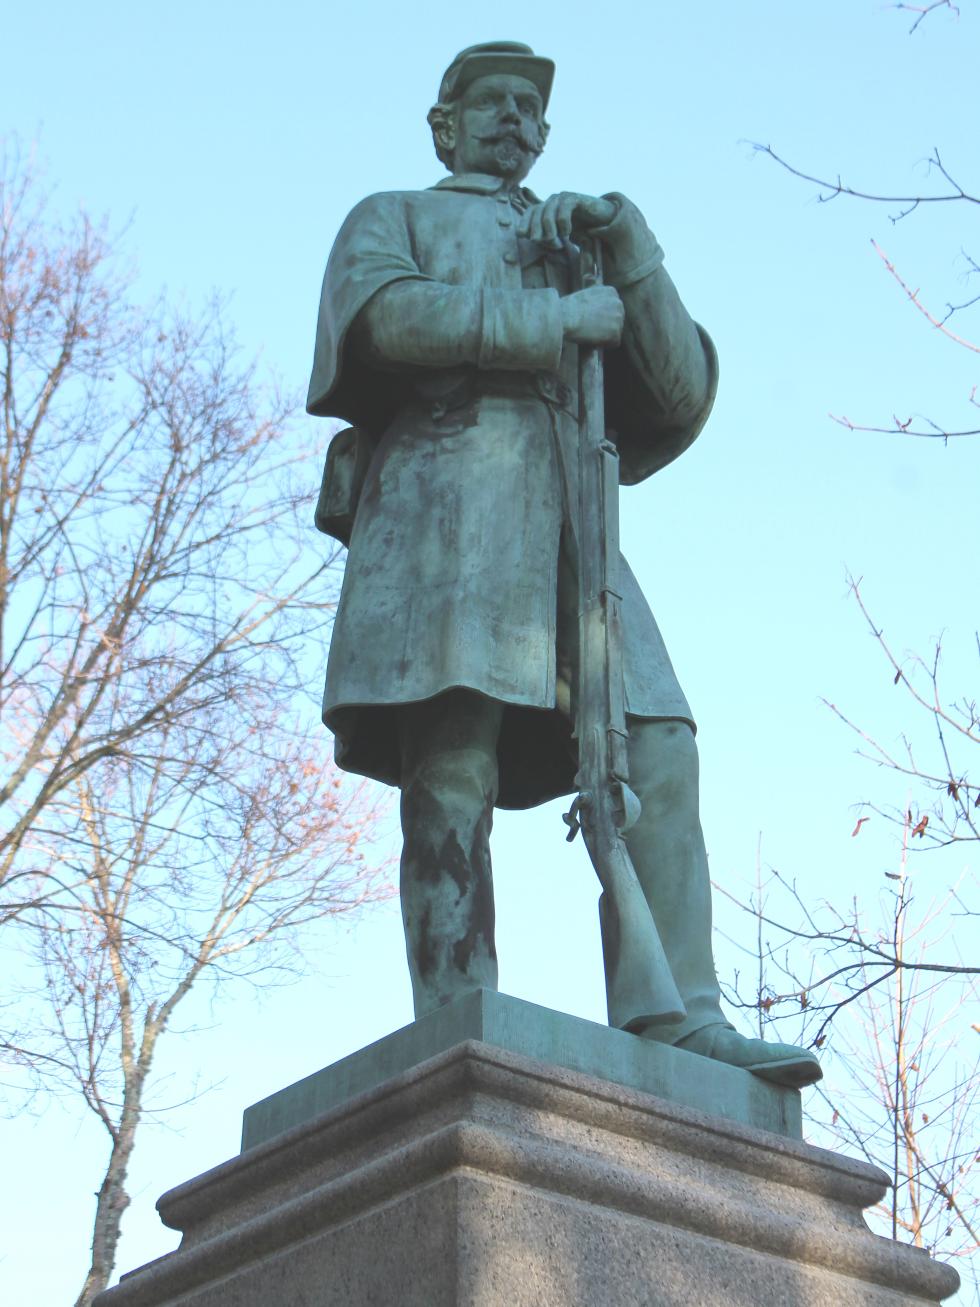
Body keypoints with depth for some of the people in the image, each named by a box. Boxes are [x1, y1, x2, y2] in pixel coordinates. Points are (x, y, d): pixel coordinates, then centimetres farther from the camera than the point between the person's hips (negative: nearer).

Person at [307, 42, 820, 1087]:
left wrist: (624, 236, 5)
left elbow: (683, 392, 16)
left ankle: (681, 1019, -19)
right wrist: (563, 318, 0)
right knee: (453, 773, -18)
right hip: (447, 501, -5)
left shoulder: (582, 262, 34)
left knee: (657, 755, -13)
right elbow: (393, 317, -3)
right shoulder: (391, 219, 24)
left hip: (566, 523, 5)